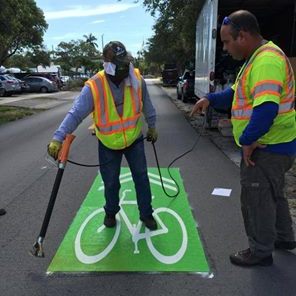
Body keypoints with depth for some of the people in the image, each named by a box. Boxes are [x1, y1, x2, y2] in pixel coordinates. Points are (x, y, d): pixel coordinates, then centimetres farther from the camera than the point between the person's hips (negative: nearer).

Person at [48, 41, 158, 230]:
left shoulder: (137, 79, -15)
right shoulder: (94, 86, -24)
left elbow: (147, 106, 1)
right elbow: (76, 114, -27)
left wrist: (152, 127, 12)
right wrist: (58, 138, -38)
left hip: (134, 139, 2)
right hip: (108, 144, -2)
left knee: (141, 177, 8)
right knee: (111, 182, 9)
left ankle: (146, 214, 29)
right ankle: (111, 213, 38)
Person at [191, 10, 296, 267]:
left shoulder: (266, 60, -24)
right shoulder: (257, 57, 11)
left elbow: (267, 109, -35)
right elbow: (237, 93, 19)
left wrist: (247, 141, -23)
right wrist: (210, 99, 4)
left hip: (269, 147, -10)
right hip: (269, 144, 10)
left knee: (256, 198, 4)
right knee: (272, 194, 24)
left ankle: (260, 252, 24)